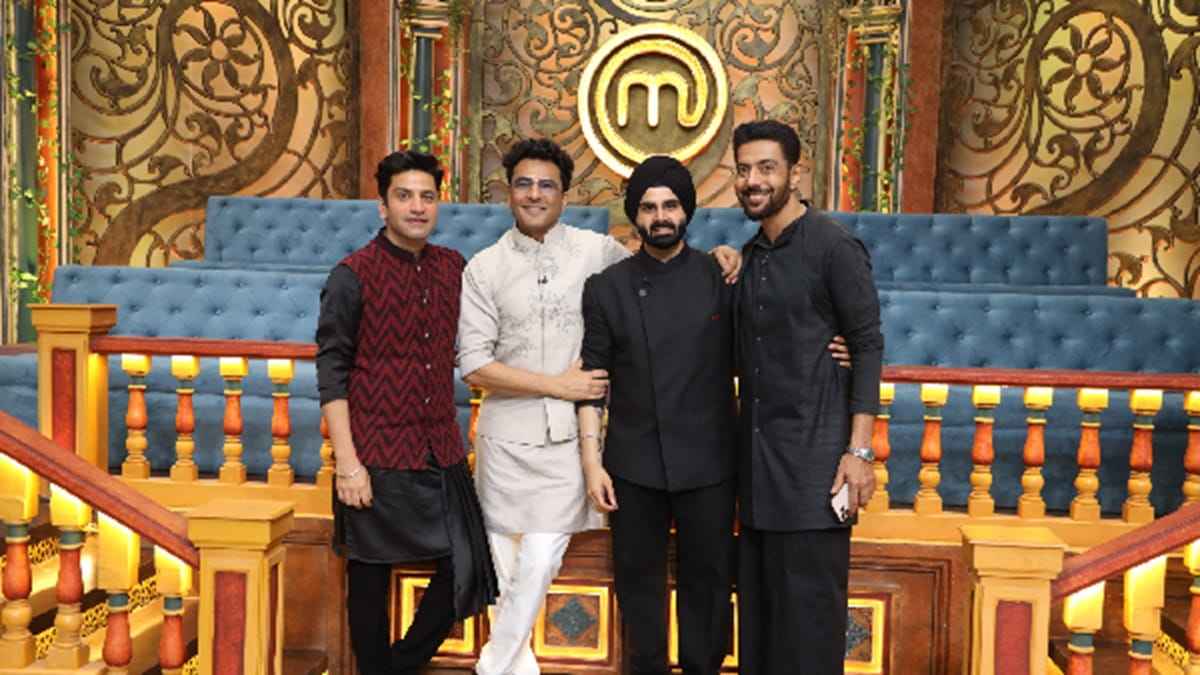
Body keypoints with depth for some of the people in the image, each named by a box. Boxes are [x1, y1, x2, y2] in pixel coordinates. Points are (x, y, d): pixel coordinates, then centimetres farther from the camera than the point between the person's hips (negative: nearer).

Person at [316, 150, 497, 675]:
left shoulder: (452, 267, 6)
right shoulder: (352, 276, -8)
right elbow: (332, 374, -9)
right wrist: (346, 462, -15)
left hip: (442, 453, 5)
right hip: (376, 456, -4)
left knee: (465, 568, 5)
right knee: (370, 582, 9)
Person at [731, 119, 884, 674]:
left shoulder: (833, 246, -6)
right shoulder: (751, 254, 14)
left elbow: (867, 347, -10)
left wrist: (859, 451, -15)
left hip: (812, 457, -6)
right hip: (758, 456, 7)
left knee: (807, 603, -1)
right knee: (758, 597, 12)